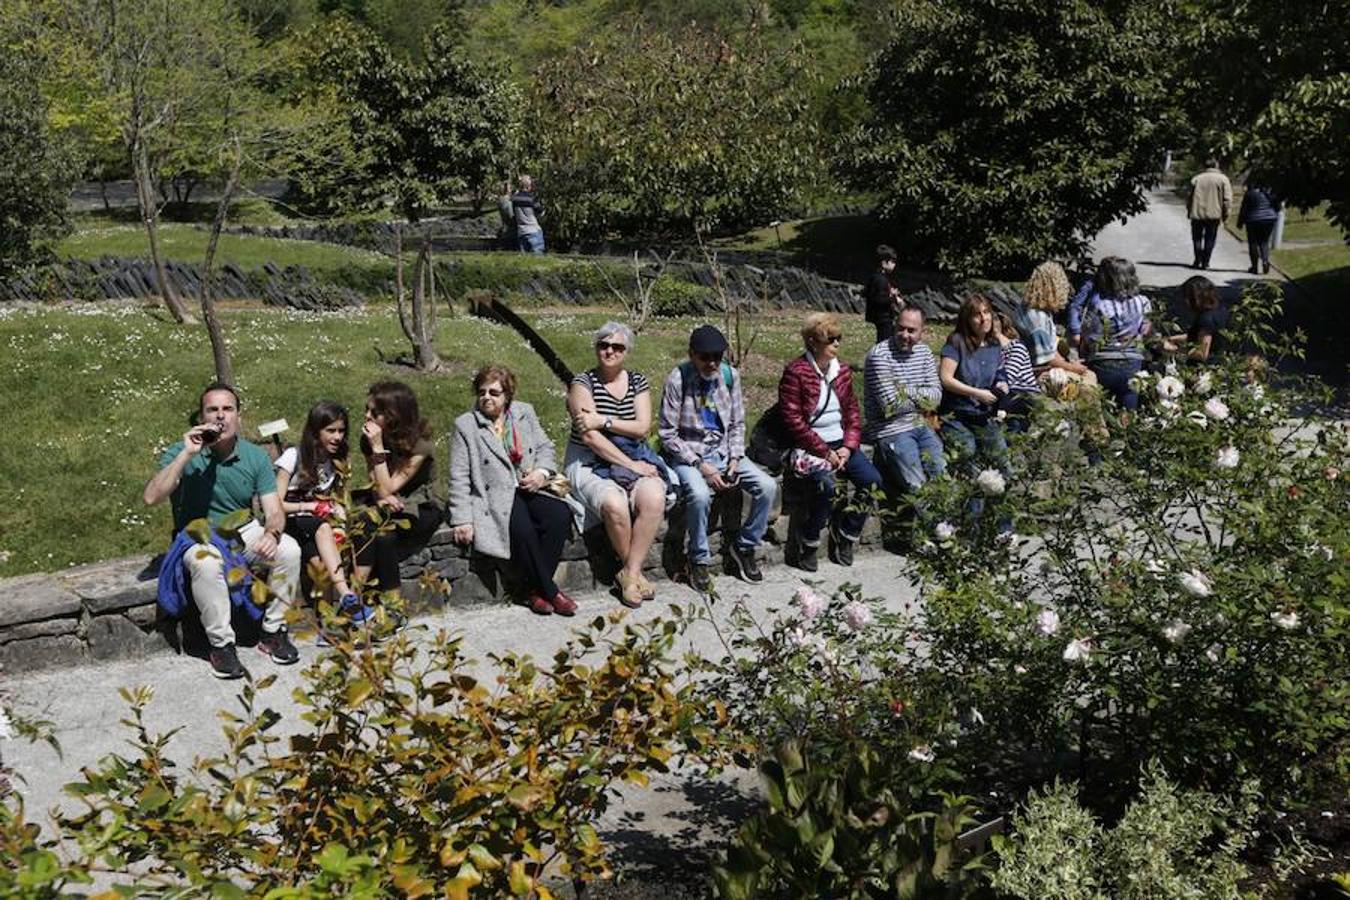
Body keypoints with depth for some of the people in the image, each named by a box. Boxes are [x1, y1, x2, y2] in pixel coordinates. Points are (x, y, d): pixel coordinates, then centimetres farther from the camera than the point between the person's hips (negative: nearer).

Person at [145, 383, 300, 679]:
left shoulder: (256, 457, -3)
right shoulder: (181, 453, -12)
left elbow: (274, 512, -7)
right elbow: (151, 497, -27)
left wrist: (272, 533, -32)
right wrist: (187, 454, -32)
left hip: (244, 532, 3)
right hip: (197, 536, -3)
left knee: (289, 549, -24)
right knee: (207, 562, -37)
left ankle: (273, 631, -6)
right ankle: (221, 644, -20)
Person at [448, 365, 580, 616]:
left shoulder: (525, 413, 14)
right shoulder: (465, 425, 2)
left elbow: (545, 447, 17)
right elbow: (459, 478, -2)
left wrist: (542, 472, -7)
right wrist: (462, 520, -10)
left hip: (530, 489, 4)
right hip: (496, 496, -4)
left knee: (560, 515, -26)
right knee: (522, 529, -33)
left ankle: (536, 589, -17)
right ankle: (550, 591, -17)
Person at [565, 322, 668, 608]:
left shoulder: (638, 382, 10)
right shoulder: (583, 382, -3)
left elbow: (642, 427, -2)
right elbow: (589, 436, -14)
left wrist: (604, 421, -16)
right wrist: (629, 464, -18)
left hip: (635, 458, 4)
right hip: (589, 462, -4)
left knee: (654, 499, -29)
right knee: (615, 504, -34)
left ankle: (630, 573, -17)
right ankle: (635, 570, -8)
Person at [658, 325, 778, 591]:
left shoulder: (730, 375, 2)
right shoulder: (677, 379, -13)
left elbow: (737, 424, 11)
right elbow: (667, 434, -12)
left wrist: (735, 459, -5)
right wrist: (701, 466, -18)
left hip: (723, 451, 5)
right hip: (688, 455, -5)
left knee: (768, 487, -15)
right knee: (700, 494, -35)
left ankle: (743, 548, 6)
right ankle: (699, 560, -11)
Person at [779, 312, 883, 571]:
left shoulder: (842, 371, 11)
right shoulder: (796, 372, -10)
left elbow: (853, 413, 13)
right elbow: (793, 420, -14)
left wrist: (848, 447, -5)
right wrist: (825, 452, -16)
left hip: (841, 445, 7)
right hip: (808, 447, -6)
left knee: (872, 480, -15)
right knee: (825, 484, -33)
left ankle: (844, 538, 4)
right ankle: (804, 547, -12)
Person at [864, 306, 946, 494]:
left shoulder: (924, 351, 7)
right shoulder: (879, 355, -15)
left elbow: (936, 395, 1)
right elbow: (891, 405, -18)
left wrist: (906, 391, -12)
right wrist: (922, 398, -4)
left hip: (921, 425, 7)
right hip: (891, 430, -7)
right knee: (917, 487, -15)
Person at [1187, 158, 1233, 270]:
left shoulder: (1196, 179, 7)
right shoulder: (1223, 179, 0)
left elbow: (1190, 197, 10)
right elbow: (1227, 199, -5)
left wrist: (1189, 211, 18)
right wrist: (1225, 213, 2)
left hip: (1197, 214, 1)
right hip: (1214, 215, -1)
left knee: (1197, 238, 12)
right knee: (1210, 239, 7)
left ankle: (1198, 260, 2)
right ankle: (1205, 263, 6)